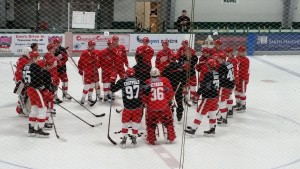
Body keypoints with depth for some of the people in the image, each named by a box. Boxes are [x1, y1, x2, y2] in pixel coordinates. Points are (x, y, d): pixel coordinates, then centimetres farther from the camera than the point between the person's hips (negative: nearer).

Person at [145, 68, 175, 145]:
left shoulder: (147, 82, -3)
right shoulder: (165, 80, -2)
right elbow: (170, 93, 1)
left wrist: (146, 102, 22)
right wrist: (169, 100, 19)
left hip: (151, 107, 0)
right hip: (164, 106, 1)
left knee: (151, 123, 17)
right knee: (168, 121, 20)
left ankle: (151, 139, 17)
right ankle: (171, 137, 22)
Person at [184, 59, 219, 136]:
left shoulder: (209, 74, -19)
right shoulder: (218, 74, 4)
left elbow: (203, 86, -20)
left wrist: (197, 94, -14)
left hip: (208, 97, -8)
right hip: (215, 97, 8)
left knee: (200, 112, -2)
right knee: (212, 113, 15)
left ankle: (193, 129, 0)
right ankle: (212, 129, 21)